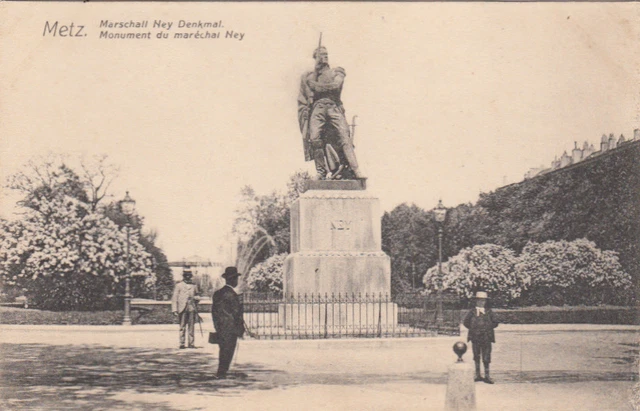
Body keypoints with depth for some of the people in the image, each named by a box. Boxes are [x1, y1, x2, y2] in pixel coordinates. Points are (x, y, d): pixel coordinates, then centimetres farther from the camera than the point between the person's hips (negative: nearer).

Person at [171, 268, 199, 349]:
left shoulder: (194, 286, 15)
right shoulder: (179, 286, 6)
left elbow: (196, 297, 25)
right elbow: (174, 298, 3)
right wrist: (174, 310, -3)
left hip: (192, 309, 2)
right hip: (182, 308, -2)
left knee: (191, 326, 0)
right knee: (182, 327, -2)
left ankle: (191, 343, 4)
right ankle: (182, 344, 2)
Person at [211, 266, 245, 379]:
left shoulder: (217, 293, 8)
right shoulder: (231, 294, -16)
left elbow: (214, 311, 11)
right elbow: (236, 313, -14)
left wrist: (217, 327, 17)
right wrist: (241, 328, -6)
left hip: (220, 328, 8)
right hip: (230, 328, -8)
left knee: (223, 351, 14)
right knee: (228, 351, 1)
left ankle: (221, 373, 16)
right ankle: (221, 373, 3)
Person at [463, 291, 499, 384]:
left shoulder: (489, 311, 8)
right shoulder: (472, 311, 5)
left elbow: (495, 323, 10)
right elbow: (466, 322, 10)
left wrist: (487, 328, 0)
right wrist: (473, 329, 1)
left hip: (486, 337, 0)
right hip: (475, 337, 0)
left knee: (486, 358, -4)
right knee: (476, 357, 6)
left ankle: (487, 376, 0)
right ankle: (478, 375, 13)